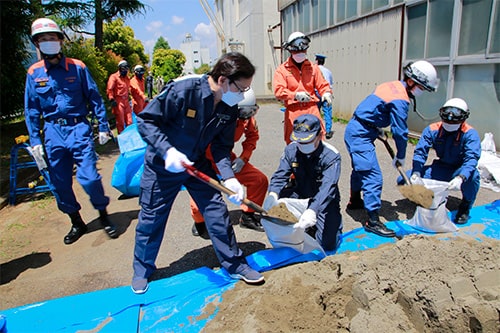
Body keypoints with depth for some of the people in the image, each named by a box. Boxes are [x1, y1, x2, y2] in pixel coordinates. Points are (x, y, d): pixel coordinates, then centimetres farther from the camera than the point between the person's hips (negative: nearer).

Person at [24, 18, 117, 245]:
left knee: (89, 178, -11)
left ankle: (104, 216, 13)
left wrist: (103, 127, -1)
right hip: (53, 133, 3)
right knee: (60, 184, 8)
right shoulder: (34, 73, 4)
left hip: (78, 129, -3)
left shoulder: (77, 67, 0)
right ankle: (76, 223, 27)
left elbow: (94, 98, 3)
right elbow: (31, 110, 8)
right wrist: (35, 140, 4)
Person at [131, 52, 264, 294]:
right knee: (151, 218, 9)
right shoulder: (182, 89, -28)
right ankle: (142, 270, 34)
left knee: (217, 212, 3)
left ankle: (235, 265, 22)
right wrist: (167, 150, -35)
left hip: (198, 165, 5)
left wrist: (228, 177, -22)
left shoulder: (229, 107, -10)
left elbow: (221, 146, -6)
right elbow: (145, 120, -22)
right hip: (163, 166, -4)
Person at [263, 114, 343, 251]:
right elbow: (280, 175, -15)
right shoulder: (291, 149, -10)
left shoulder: (331, 156, -23)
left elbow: (327, 188, -35)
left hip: (324, 202, -3)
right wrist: (273, 194, -38)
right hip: (301, 195, 4)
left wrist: (312, 210, -52)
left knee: (328, 244, -17)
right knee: (273, 203, -23)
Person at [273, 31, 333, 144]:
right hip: (293, 111, -2)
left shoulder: (313, 67, 13)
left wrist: (326, 93, -9)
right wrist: (295, 95, -23)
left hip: (312, 109, 2)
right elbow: (278, 91, -8)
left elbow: (322, 84, 15)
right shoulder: (282, 69, 2)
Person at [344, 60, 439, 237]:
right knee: (373, 175, -11)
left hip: (354, 129, 11)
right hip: (360, 135, -11)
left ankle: (354, 201, 43)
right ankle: (372, 221, -8)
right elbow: (400, 131, -14)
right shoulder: (400, 100, -18)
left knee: (361, 168, 25)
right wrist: (400, 156, -2)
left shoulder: (393, 85, 10)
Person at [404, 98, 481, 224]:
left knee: (473, 175, -39)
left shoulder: (470, 134, -17)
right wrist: (416, 174, -34)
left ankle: (465, 206, -6)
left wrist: (460, 178, -49)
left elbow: (472, 158, -30)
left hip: (460, 172, -3)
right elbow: (420, 151, -17)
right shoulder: (432, 129, -10)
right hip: (440, 169, 3)